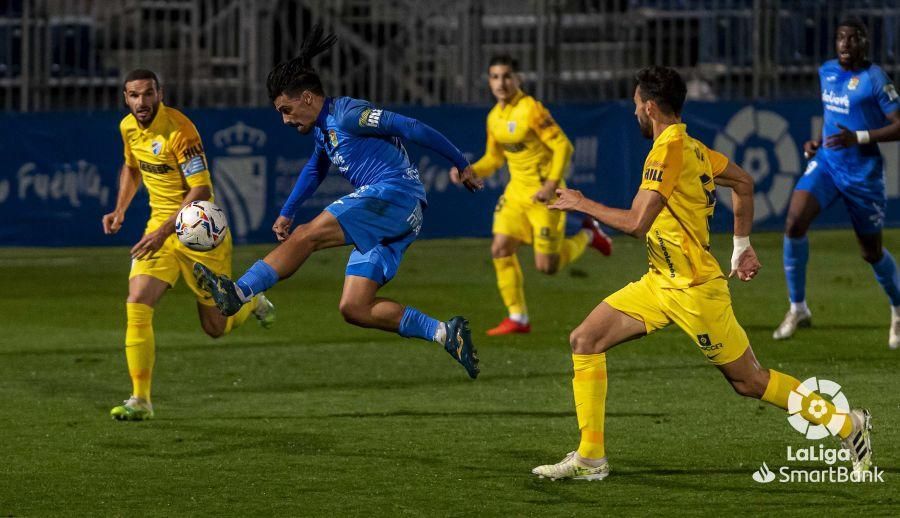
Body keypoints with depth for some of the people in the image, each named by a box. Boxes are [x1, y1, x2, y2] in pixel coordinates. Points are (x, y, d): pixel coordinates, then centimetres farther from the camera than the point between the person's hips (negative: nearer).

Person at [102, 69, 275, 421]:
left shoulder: (179, 130, -21)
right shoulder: (128, 127, 2)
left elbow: (201, 190, -23)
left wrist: (164, 231, -29)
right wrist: (120, 210, 9)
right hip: (159, 228, 5)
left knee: (216, 328, 5)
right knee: (137, 305, -16)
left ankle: (251, 302, 41)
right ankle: (140, 400, -11)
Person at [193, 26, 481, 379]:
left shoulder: (346, 114, -8)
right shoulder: (322, 130, 21)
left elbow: (412, 129, -10)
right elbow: (314, 171, 42)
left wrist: (461, 165, -7)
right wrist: (286, 214, 40)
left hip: (396, 192, -10)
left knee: (306, 236, -21)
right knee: (354, 309, 0)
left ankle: (239, 293, -28)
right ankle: (444, 333, -4)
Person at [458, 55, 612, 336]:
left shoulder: (531, 110, -18)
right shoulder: (494, 117, 7)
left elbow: (563, 146, -19)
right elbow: (494, 158, 17)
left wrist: (551, 185, -26)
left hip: (544, 194, -7)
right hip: (517, 191, 7)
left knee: (546, 266, -5)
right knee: (500, 249, -5)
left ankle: (587, 235, 24)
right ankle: (518, 318, 6)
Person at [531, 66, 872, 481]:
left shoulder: (667, 150, -20)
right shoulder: (690, 146, 8)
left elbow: (636, 223, -25)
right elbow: (743, 182, 20)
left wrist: (583, 204, -11)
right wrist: (742, 245, 24)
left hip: (694, 289, -10)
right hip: (661, 282, 10)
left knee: (749, 381, 0)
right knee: (584, 341, 2)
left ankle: (847, 424, 15)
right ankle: (590, 458, 2)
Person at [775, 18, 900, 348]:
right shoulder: (827, 72, 7)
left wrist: (857, 138, -25)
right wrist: (817, 142, 7)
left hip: (862, 171, -5)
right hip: (826, 163, 5)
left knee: (872, 252, 8)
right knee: (794, 222, -19)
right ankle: (798, 308, -8)